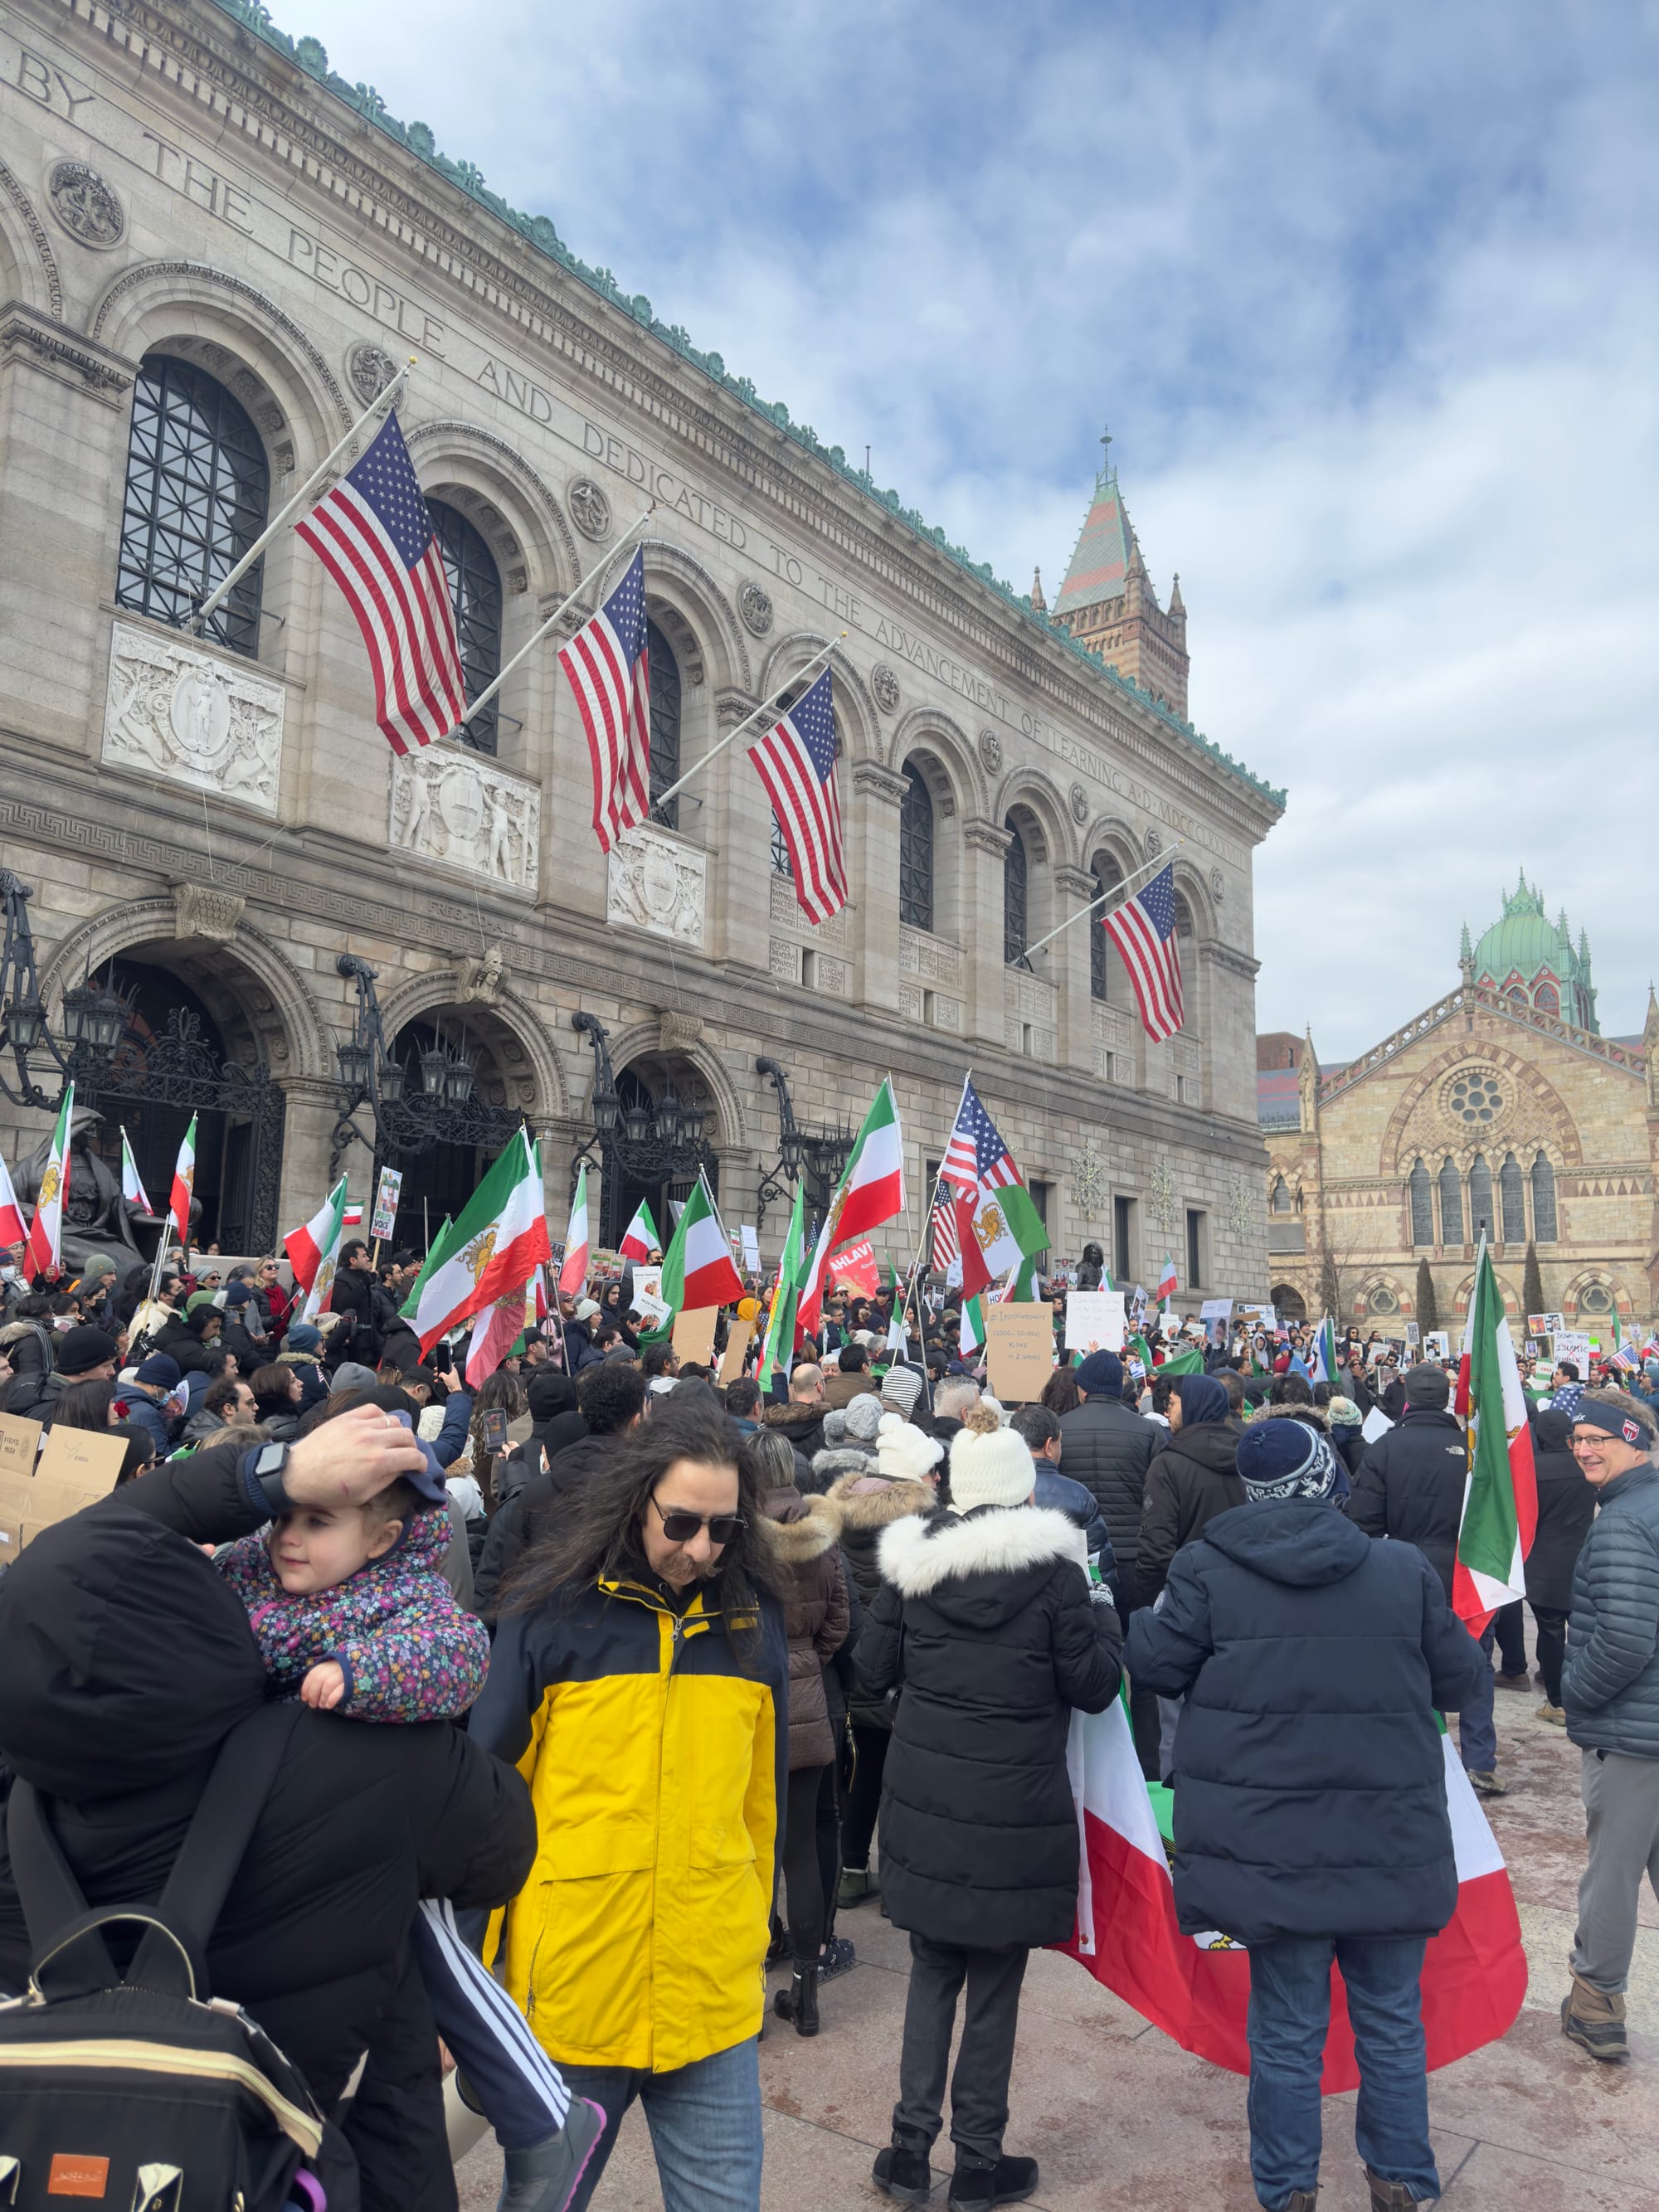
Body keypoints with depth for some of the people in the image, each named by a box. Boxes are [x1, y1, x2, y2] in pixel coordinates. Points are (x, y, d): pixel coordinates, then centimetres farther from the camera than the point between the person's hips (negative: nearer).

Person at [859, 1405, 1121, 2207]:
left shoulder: (911, 1560, -3)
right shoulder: (1052, 1566, -12)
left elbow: (873, 1668, 4)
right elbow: (1092, 1687, -5)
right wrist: (1103, 1615, 9)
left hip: (924, 1795, 3)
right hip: (1014, 1803, -3)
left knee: (932, 1968, 19)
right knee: (995, 1983, 13)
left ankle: (910, 2144, 23)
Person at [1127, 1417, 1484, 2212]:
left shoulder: (1207, 1570, -12)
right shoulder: (1405, 1570, -8)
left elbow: (1155, 1664, -6)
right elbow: (1459, 1677, 3)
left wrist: (1139, 1622, 14)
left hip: (1272, 1845, -1)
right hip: (1391, 1845, 1)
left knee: (1286, 2027, 15)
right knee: (1391, 2020, 21)